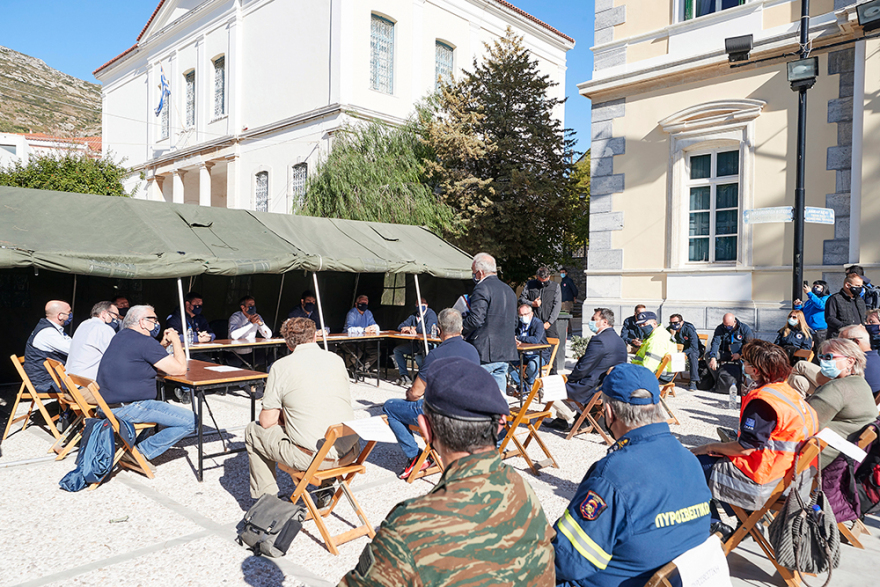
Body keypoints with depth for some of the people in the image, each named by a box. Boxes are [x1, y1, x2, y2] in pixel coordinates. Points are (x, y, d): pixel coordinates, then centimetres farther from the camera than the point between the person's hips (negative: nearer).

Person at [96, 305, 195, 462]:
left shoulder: (121, 337, 13)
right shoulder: (145, 342, -16)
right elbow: (180, 369, -15)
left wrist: (163, 345, 13)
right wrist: (176, 341, -2)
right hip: (127, 409, -10)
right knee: (190, 421, -12)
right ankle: (141, 452, -5)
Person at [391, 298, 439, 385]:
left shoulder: (431, 314, -9)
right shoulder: (414, 315, 12)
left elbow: (427, 330, -24)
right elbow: (401, 327, 11)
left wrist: (411, 328, -13)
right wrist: (411, 330, -13)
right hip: (415, 343, 8)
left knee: (418, 356, -35)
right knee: (397, 350, -4)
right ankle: (405, 376, -2)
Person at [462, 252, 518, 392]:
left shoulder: (482, 289, -12)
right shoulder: (509, 290, 16)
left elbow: (475, 319, -20)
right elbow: (514, 322, 21)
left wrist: (461, 329, -5)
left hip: (485, 354, -8)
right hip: (506, 353, 8)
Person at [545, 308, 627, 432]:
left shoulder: (599, 340, -23)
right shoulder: (618, 340, 9)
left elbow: (583, 369, -22)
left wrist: (569, 377, -2)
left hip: (592, 389, -10)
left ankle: (570, 420, 12)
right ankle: (561, 418, 29)